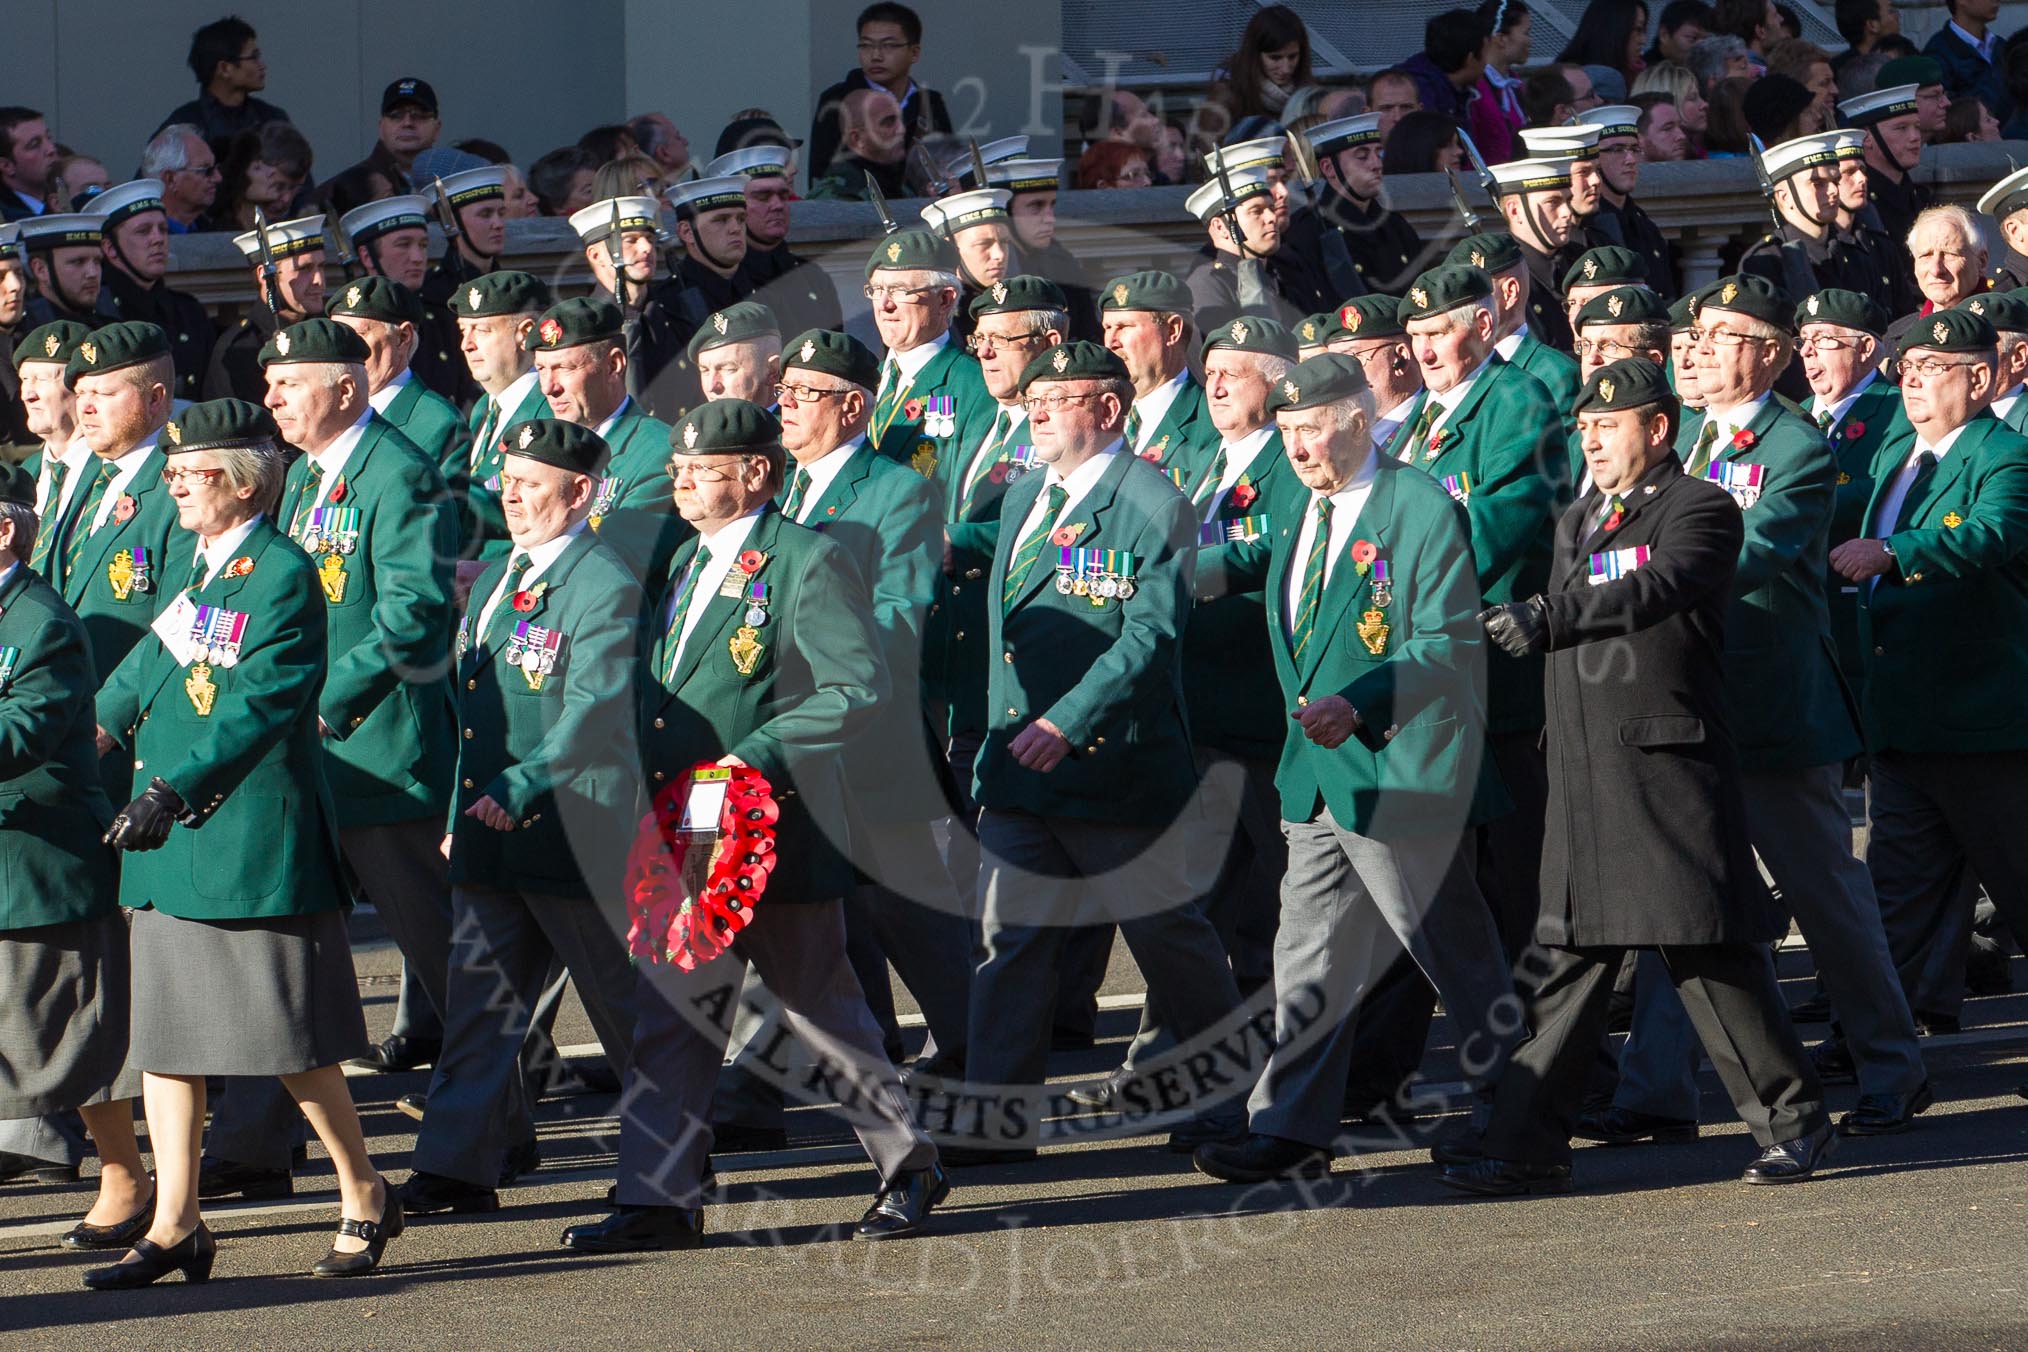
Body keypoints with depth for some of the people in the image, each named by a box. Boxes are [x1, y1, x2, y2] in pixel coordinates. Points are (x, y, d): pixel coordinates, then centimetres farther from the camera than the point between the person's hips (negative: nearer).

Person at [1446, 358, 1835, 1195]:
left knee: (1711, 952, -5)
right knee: (1571, 954, 6)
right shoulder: (1576, 522, 20)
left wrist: (1547, 618, -31)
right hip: (1582, 776, 7)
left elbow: (1658, 588, -23)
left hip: (1671, 771, -7)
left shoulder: (1699, 511, -5)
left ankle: (1792, 1119, 7)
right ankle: (1527, 1142, 5)